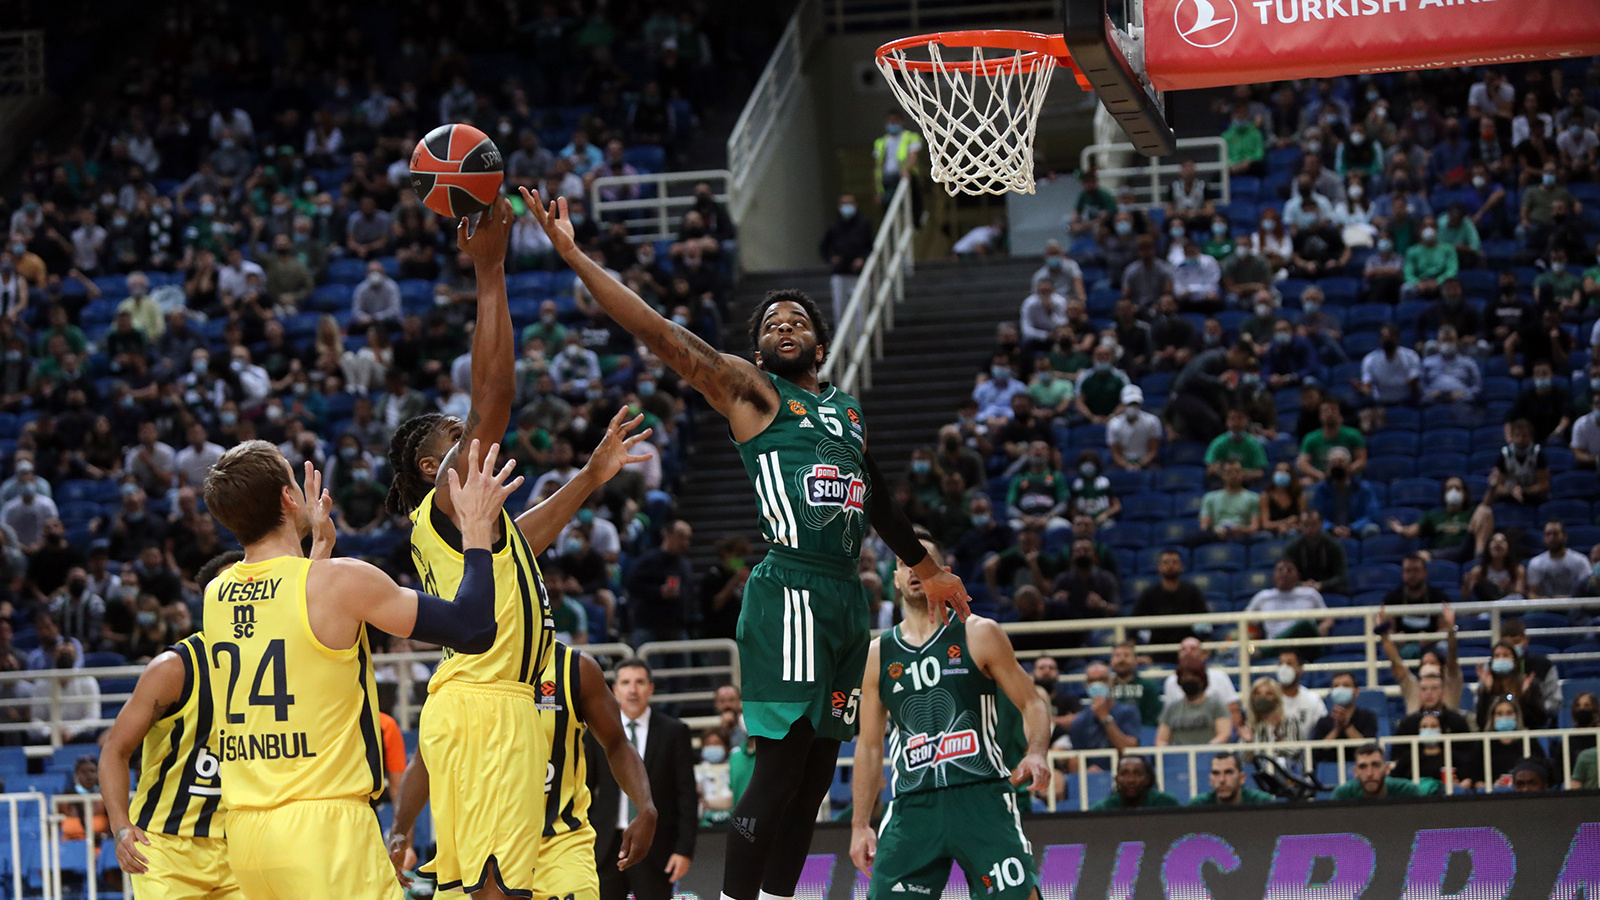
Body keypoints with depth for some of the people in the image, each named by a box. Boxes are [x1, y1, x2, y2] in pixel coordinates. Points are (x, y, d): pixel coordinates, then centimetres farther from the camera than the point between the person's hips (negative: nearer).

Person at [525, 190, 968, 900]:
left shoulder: (848, 410, 22)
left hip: (845, 598, 7)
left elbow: (876, 498, 36)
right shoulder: (749, 389, 2)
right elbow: (660, 334, -7)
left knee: (817, 762, 7)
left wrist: (927, 567, 45)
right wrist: (573, 256, -16)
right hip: (789, 594, -7)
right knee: (782, 759, -14)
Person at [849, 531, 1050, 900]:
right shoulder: (878, 655, 13)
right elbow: (869, 746, 17)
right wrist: (860, 825, 10)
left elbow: (1031, 704, 4)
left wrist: (1035, 754, -18)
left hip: (981, 798, -3)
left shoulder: (978, 635, 4)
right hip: (913, 806, 3)